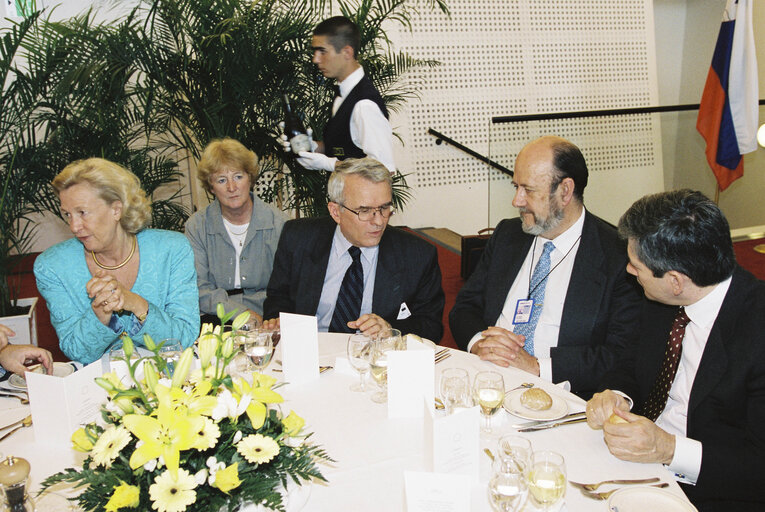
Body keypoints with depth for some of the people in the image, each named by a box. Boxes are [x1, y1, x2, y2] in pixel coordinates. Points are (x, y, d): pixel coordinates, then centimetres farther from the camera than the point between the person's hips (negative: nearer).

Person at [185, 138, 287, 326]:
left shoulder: (278, 223, 3)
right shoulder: (196, 227, 5)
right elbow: (199, 291, -3)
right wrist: (244, 314, -19)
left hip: (265, 317, 0)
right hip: (215, 321, 0)